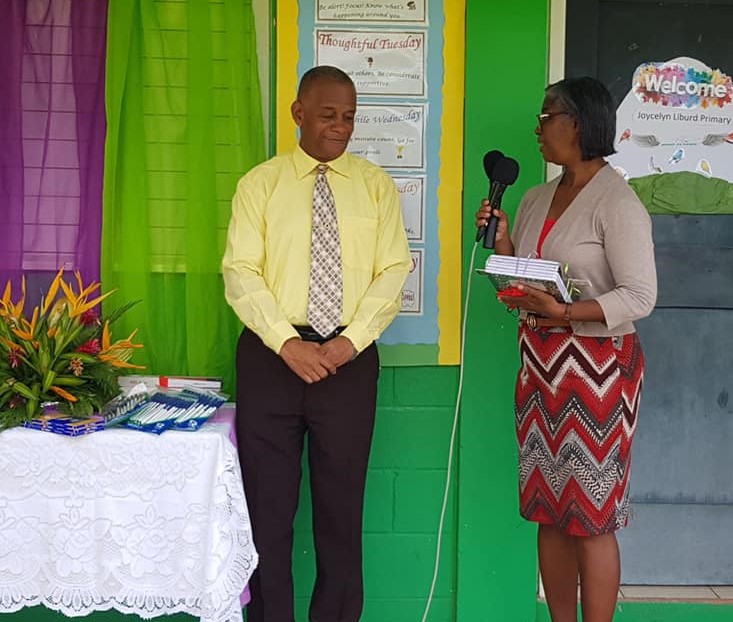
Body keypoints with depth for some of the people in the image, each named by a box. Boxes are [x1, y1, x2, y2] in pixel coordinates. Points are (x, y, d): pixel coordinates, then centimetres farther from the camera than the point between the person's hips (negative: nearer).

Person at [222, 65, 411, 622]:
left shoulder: (376, 185, 7)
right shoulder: (260, 184, 4)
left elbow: (393, 272, 0)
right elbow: (240, 273, -4)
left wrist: (350, 340, -12)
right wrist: (288, 344, -15)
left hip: (350, 358, 1)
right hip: (271, 356, 0)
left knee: (342, 507, 8)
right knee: (267, 504, 6)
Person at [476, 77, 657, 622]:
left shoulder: (616, 202, -10)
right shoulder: (537, 199, 13)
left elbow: (640, 296, -15)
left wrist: (566, 312, -25)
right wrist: (503, 245, 0)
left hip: (596, 364, -7)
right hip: (540, 360, 7)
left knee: (592, 518, 0)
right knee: (549, 510, 11)